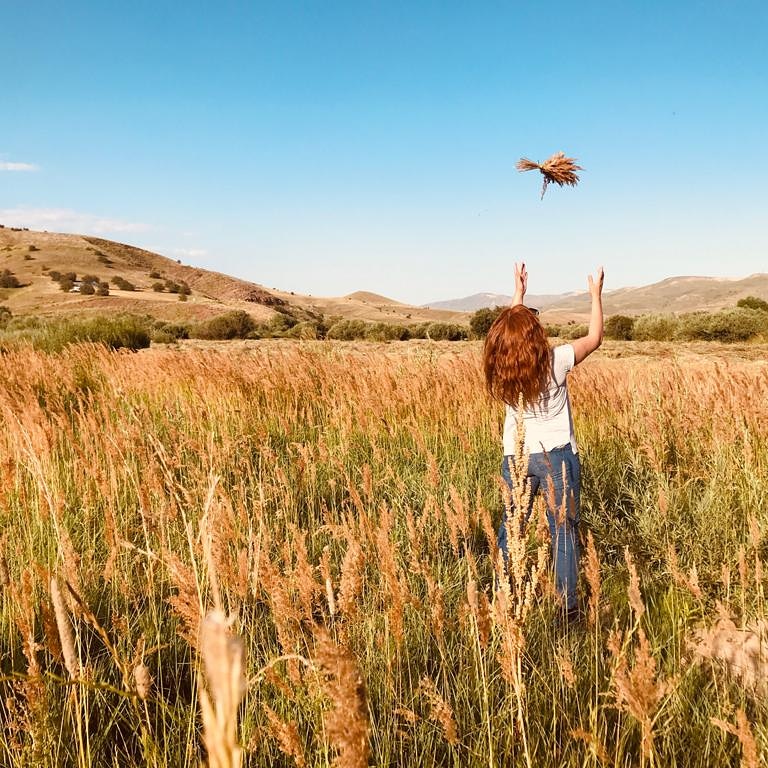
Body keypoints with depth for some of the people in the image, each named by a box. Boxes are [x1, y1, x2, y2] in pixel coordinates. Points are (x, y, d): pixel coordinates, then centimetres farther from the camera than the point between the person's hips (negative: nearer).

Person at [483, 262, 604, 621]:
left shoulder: (500, 366, -3)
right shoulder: (555, 361, -13)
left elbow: (508, 328, 18)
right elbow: (595, 338, 3)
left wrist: (518, 292, 25)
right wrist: (596, 293, 14)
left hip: (515, 457, 3)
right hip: (556, 456, -3)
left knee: (510, 529, 13)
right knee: (563, 531, 6)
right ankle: (568, 606, 12)